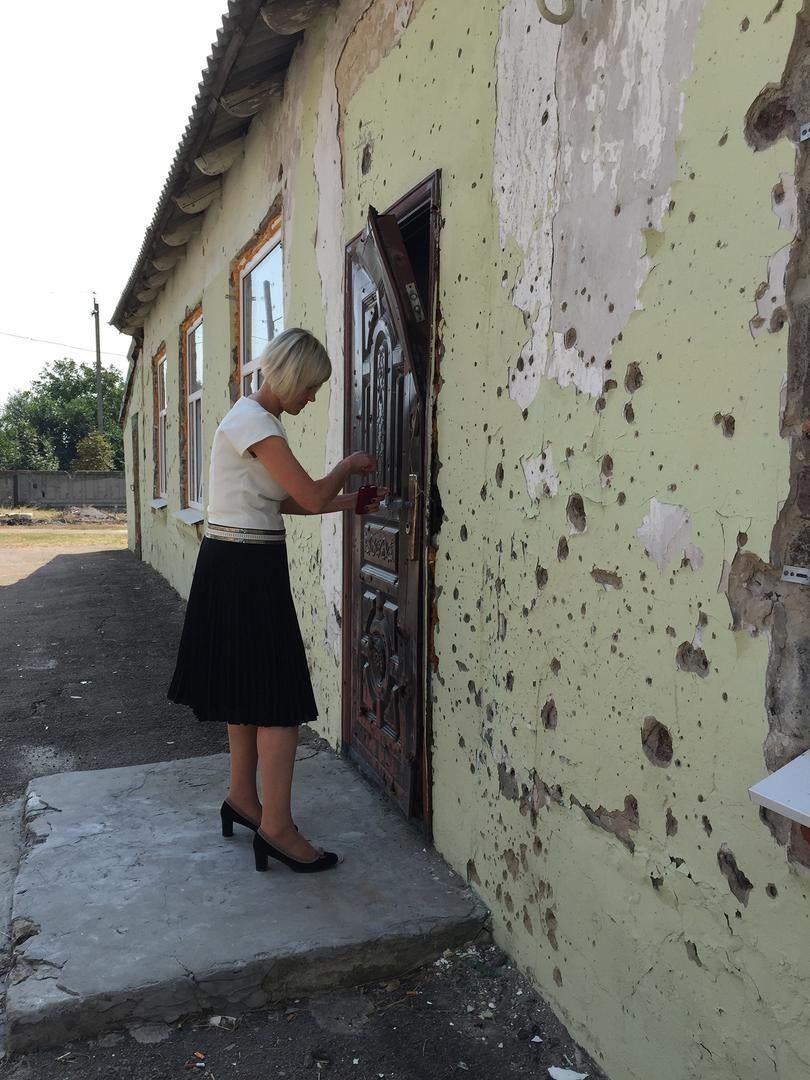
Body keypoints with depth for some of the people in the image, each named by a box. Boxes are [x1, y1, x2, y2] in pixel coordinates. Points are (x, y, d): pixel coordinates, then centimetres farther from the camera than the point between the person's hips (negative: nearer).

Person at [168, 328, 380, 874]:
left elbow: (285, 501, 15)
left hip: (242, 565, 10)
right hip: (245, 566, -10)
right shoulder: (252, 420, -17)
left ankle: (243, 798, 32)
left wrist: (350, 502, 11)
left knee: (252, 691, 18)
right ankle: (276, 827, 6)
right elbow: (311, 496, -20)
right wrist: (348, 465, -1)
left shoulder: (258, 419, 15)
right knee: (280, 699, -4)